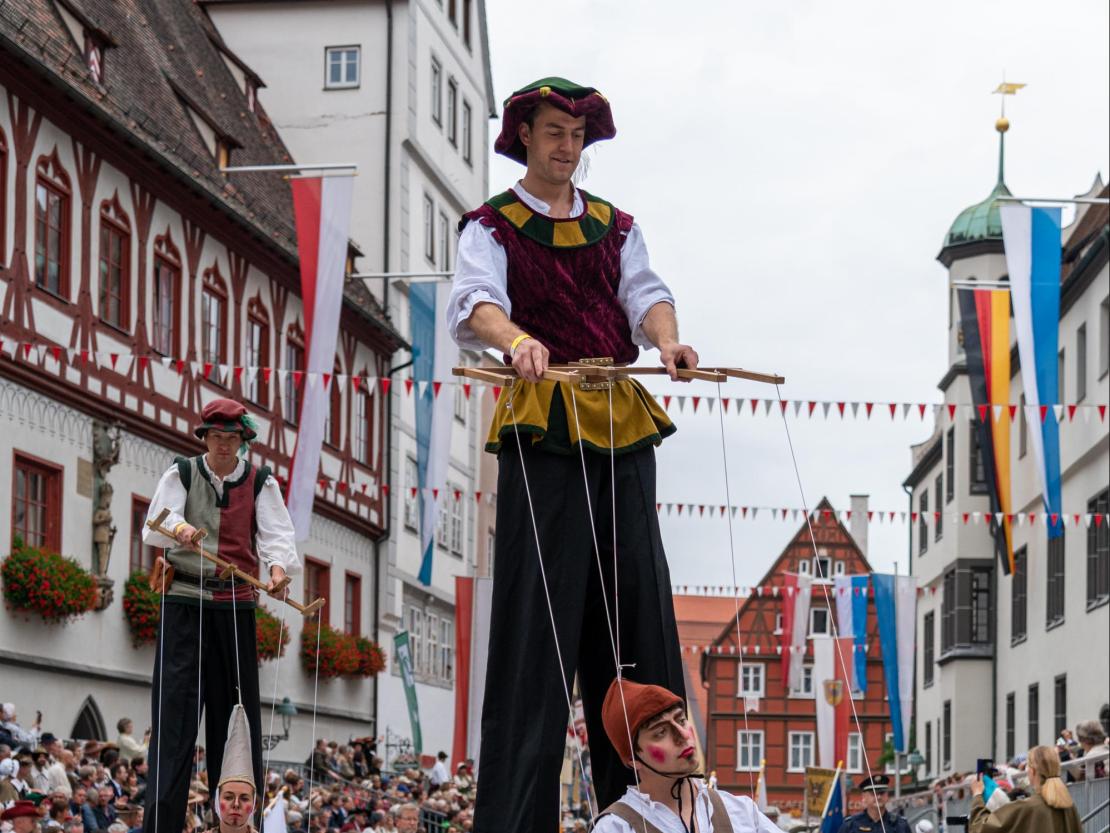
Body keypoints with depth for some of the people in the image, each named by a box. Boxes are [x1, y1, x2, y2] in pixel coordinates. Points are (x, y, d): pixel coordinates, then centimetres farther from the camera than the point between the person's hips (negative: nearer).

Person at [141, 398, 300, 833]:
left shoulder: (259, 482, 7)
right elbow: (154, 526, -8)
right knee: (175, 704, -8)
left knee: (237, 707, 2)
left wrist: (278, 565, -31)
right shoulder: (182, 474, 5)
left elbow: (276, 531, -8)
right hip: (185, 600, -1)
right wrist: (177, 528, -33)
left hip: (235, 605, 1)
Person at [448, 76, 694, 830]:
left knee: (638, 617, 4)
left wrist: (666, 338, -21)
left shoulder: (615, 226, 20)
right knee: (538, 623, -9)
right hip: (541, 432, -5)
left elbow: (643, 291, 2)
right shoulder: (494, 227, 5)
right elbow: (475, 300, -14)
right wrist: (515, 338, -37)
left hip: (623, 430, 5)